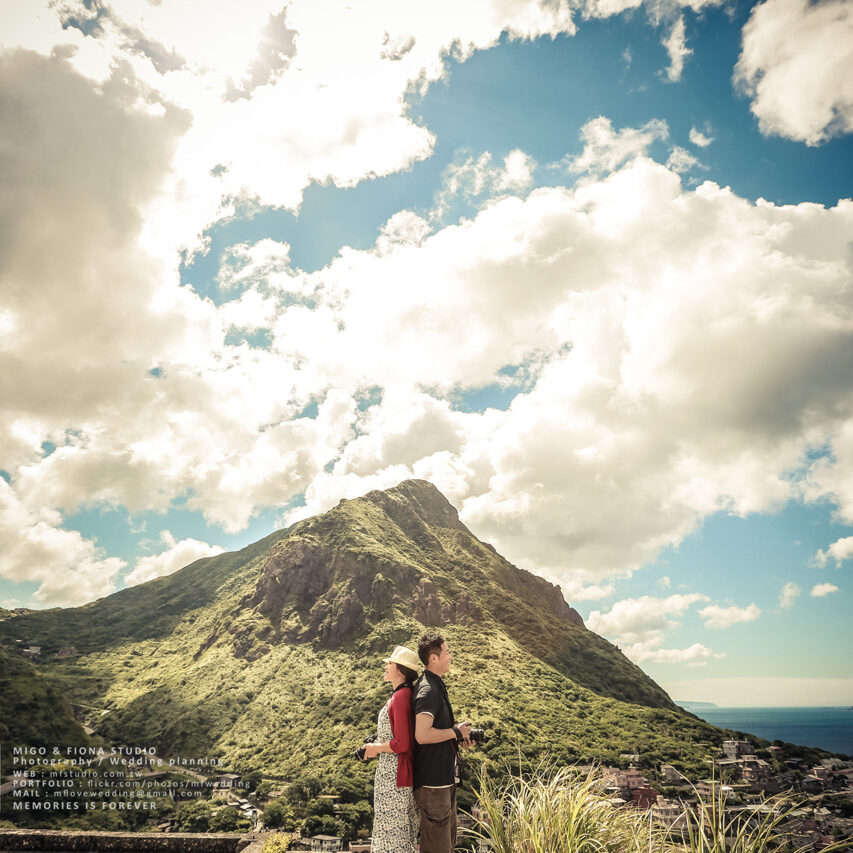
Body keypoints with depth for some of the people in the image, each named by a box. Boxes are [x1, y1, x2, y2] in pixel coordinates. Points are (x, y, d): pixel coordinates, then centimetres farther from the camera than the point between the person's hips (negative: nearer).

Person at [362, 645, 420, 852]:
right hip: (393, 771, 10)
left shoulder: (401, 697, -22)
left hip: (394, 773, -10)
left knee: (393, 827, 2)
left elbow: (402, 743, -25)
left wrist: (376, 748, -11)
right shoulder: (403, 694, 8)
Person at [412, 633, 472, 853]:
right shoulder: (427, 690, -21)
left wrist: (457, 736, 7)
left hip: (444, 776, 10)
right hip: (433, 779, -10)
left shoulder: (436, 686, 13)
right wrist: (456, 731, -18)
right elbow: (422, 735, -31)